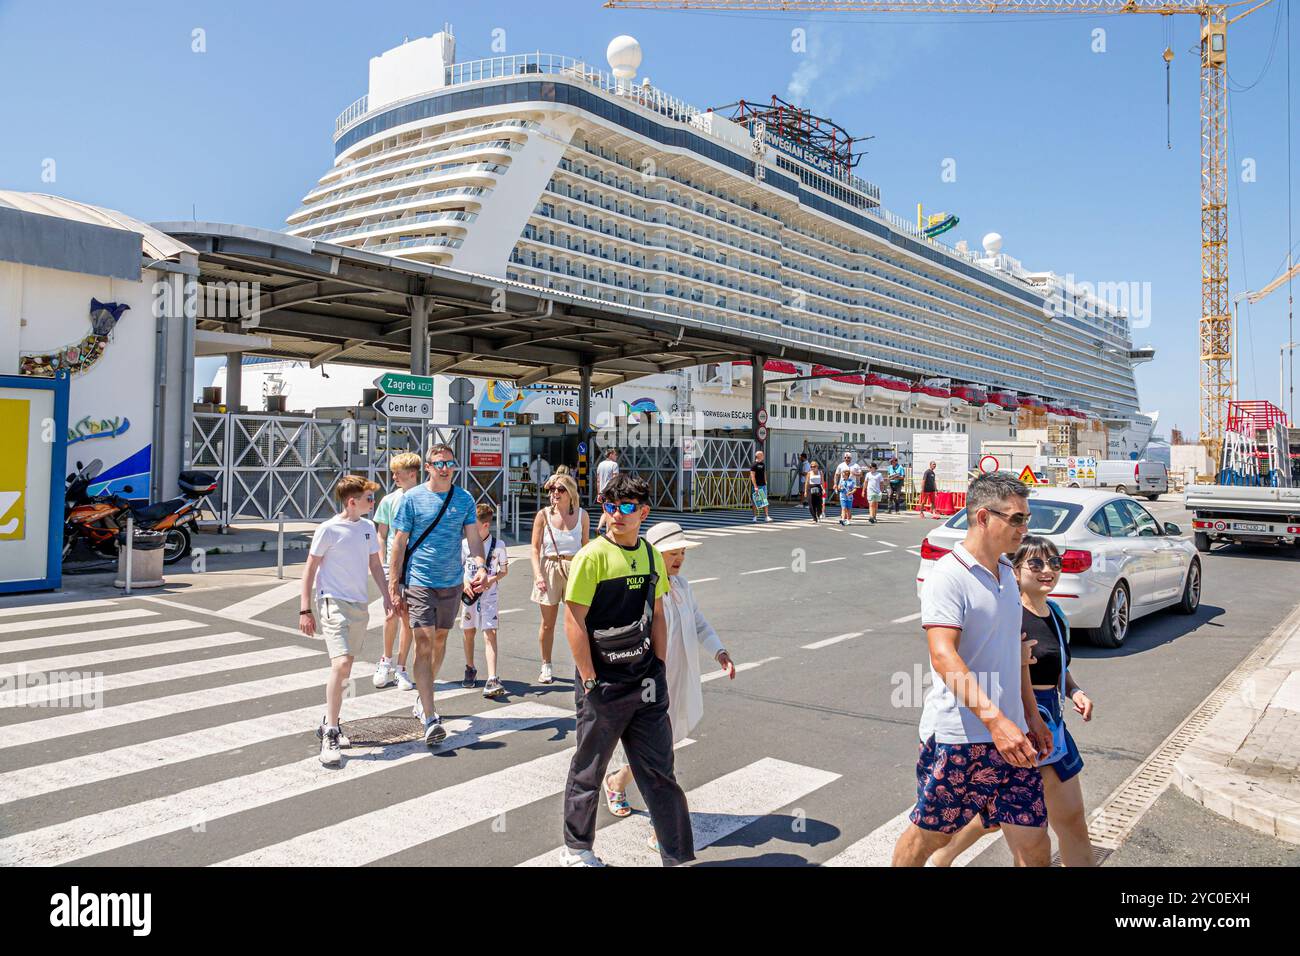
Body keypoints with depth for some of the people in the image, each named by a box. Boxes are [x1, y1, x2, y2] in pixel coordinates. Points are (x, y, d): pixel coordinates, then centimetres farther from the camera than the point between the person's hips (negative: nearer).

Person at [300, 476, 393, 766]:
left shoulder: (368, 527, 9)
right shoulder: (328, 530, -8)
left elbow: (375, 564, 17)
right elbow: (310, 570, -5)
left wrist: (387, 597, 12)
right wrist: (305, 610, -7)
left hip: (359, 605, 7)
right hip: (332, 602, -6)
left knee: (345, 668, 12)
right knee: (340, 664, -19)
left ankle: (329, 723, 29)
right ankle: (330, 735, -14)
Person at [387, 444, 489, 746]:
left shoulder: (464, 499, 4)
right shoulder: (412, 498, -4)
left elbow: (473, 538, 3)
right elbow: (400, 542, -1)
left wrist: (481, 567, -15)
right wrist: (395, 584, -4)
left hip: (452, 582, 4)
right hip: (419, 582, -4)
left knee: (440, 639, 16)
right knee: (424, 644, -10)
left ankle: (424, 697, 38)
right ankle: (430, 718, -12)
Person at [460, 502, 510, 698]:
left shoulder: (498, 545, -6)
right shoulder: (465, 544, -1)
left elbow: (504, 570, 3)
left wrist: (490, 581, -14)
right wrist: (464, 582, -11)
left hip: (489, 594, -3)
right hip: (469, 593, 3)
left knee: (490, 633, -12)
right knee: (468, 632, 14)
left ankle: (492, 680, -19)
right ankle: (470, 668, 38)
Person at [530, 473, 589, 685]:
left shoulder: (582, 515, 1)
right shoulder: (544, 515, -2)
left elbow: (586, 546, 8)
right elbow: (535, 548, -2)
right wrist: (538, 574, -14)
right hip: (549, 569, 0)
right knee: (548, 623, 8)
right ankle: (546, 667, 23)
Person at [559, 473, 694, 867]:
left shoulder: (651, 555, 5)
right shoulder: (593, 555, -13)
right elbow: (574, 621, -14)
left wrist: (659, 670, 7)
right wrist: (589, 681, -14)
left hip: (645, 682, 5)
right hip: (603, 684, -5)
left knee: (658, 768, 10)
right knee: (588, 769, 11)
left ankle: (677, 854, 22)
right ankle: (576, 849, 32)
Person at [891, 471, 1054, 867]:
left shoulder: (1007, 573, 12)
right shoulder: (948, 575, -15)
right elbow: (943, 656, -25)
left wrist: (1032, 717, 20)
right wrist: (994, 718, -33)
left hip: (1009, 733, 7)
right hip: (957, 735, -7)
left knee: (1033, 846, 8)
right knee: (928, 835, 9)